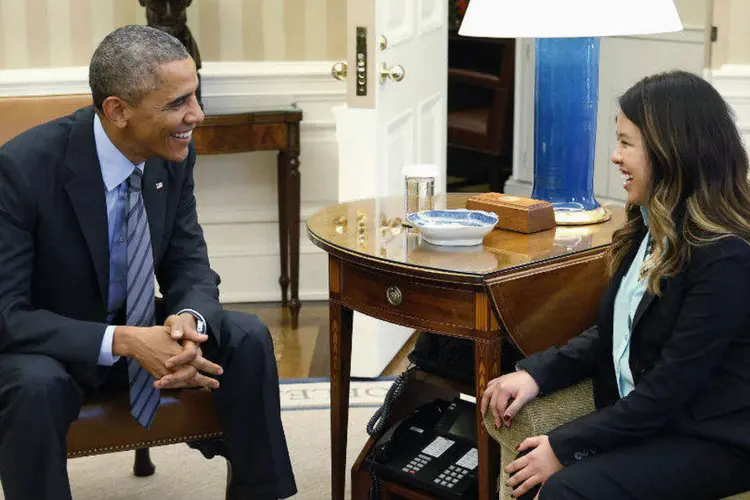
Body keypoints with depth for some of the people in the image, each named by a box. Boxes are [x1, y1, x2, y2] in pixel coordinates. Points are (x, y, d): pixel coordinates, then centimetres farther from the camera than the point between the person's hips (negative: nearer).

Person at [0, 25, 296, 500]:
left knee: (249, 338, -14)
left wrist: (188, 320, -28)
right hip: (46, 344, -5)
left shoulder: (175, 153, -11)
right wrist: (120, 341, -37)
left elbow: (189, 264, -4)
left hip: (137, 329, 5)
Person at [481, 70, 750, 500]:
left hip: (710, 442, -7)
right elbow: (613, 335, 12)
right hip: (644, 417, 8)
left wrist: (564, 448, -18)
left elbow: (669, 389, -22)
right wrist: (537, 372, -3)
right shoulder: (652, 230, 6)